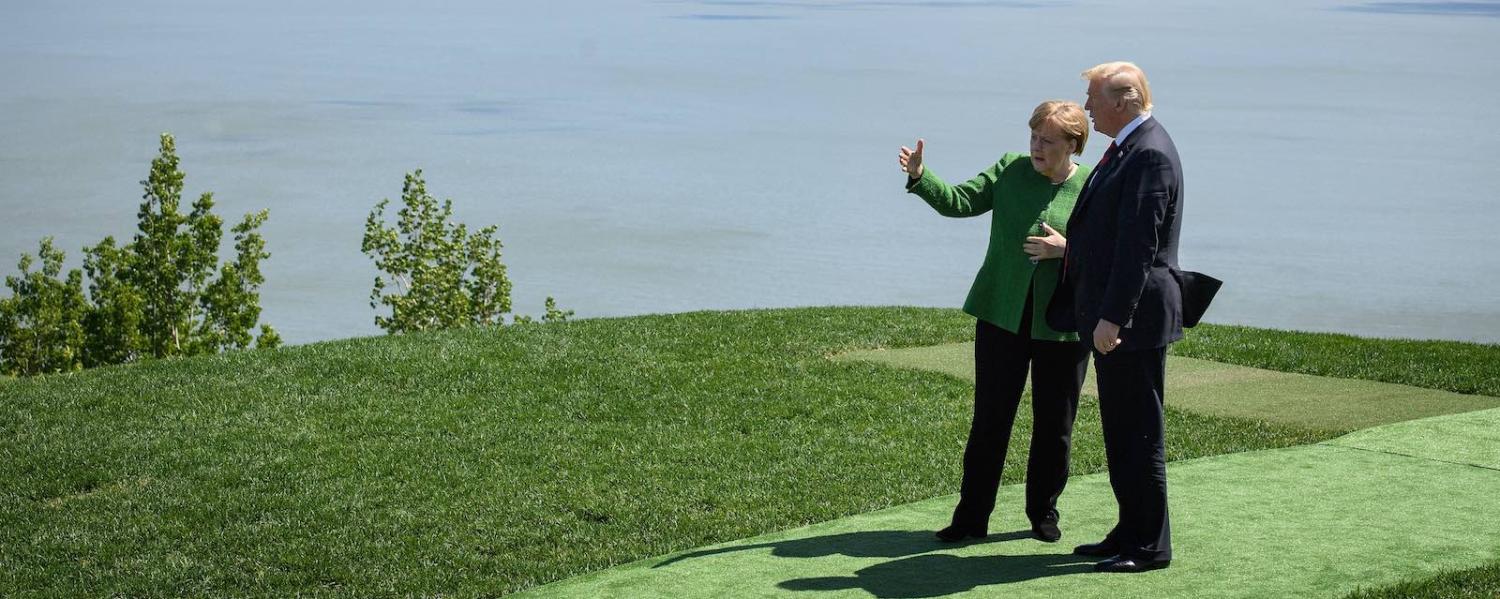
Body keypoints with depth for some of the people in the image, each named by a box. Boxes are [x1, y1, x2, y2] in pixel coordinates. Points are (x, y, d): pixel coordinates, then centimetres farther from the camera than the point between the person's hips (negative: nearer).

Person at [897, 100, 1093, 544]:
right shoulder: (1010, 170, 4)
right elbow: (958, 201, -2)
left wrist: (1068, 249, -18)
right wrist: (920, 177, -18)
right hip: (1003, 314, 1)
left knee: (1055, 424, 7)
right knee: (990, 418, 3)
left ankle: (1044, 512, 24)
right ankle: (971, 516, 10)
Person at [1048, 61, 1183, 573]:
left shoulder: (1150, 154, -18)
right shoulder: (1128, 148, 14)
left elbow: (1138, 243, -23)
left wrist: (1112, 317, -25)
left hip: (1133, 318, -11)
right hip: (1111, 313, 11)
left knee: (1139, 433, -3)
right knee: (1120, 430, 16)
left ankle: (1150, 546, 5)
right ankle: (1130, 532, 25)